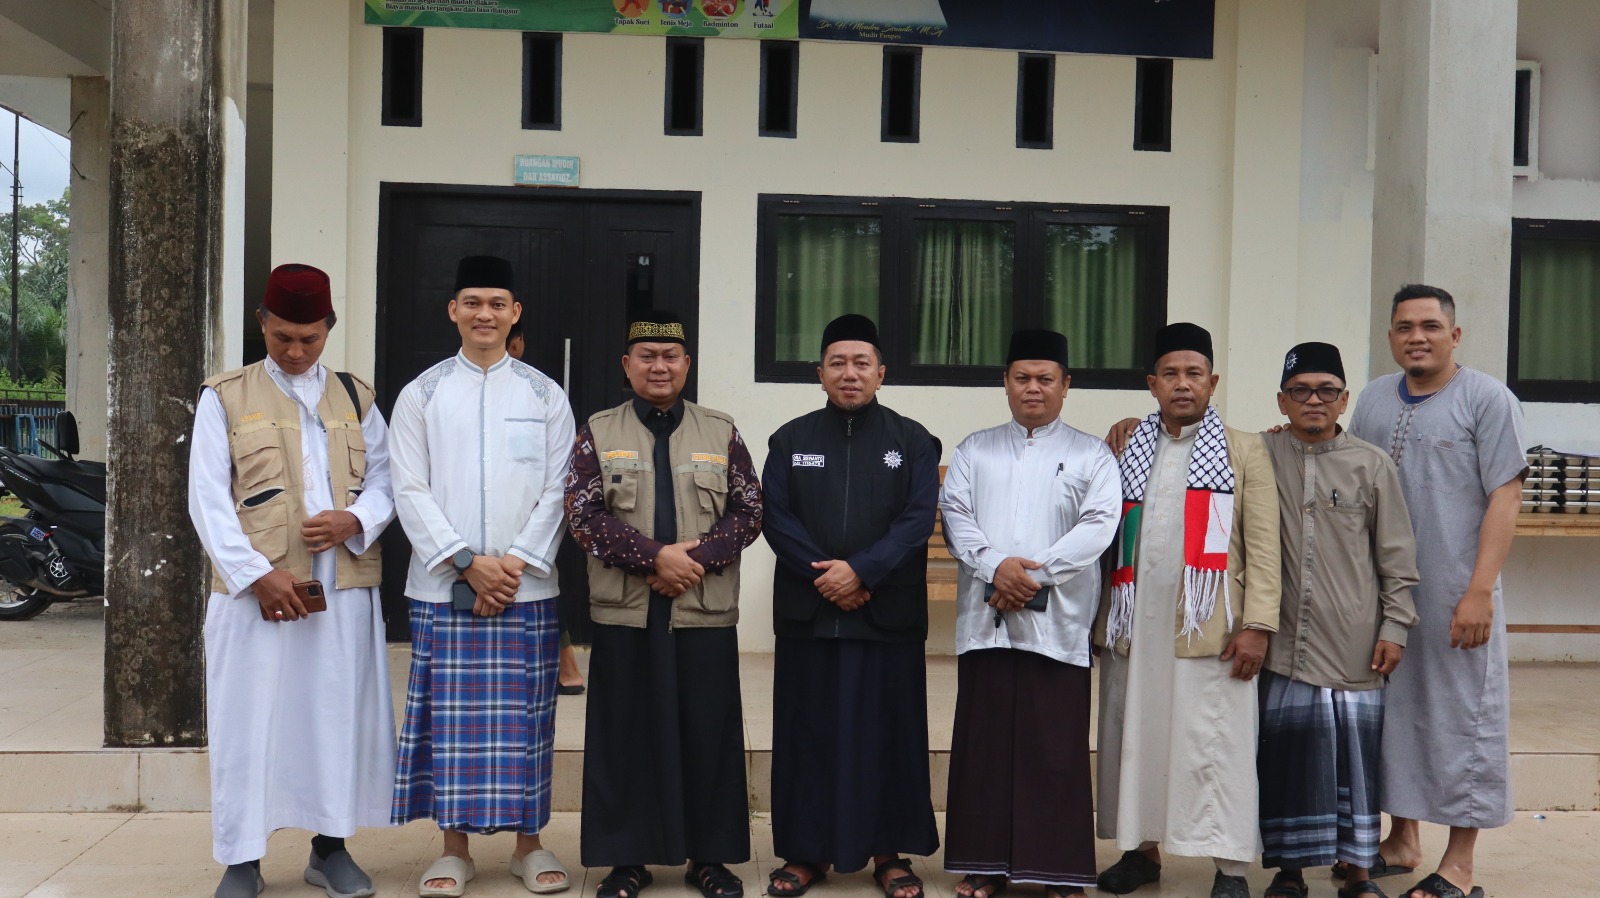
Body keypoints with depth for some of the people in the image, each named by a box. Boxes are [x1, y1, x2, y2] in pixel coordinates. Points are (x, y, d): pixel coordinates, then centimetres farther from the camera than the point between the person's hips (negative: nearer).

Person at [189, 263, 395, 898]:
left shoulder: (356, 397, 12)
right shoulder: (224, 398, 3)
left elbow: (383, 480, 10)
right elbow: (208, 501, -3)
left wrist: (354, 520, -12)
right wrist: (258, 575, -12)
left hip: (343, 587, 2)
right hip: (255, 589, -2)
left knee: (338, 714, 6)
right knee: (251, 719, 1)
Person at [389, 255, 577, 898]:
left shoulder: (546, 396, 7)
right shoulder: (421, 394, 6)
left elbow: (556, 493, 2)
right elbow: (411, 491, -1)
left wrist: (516, 563, -9)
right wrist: (467, 563, -10)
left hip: (527, 586, 0)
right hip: (443, 585, 0)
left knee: (523, 718, 5)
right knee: (450, 718, 3)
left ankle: (528, 843, 16)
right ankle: (455, 846, 15)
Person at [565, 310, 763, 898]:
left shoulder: (721, 433, 8)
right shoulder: (597, 434, 5)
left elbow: (748, 512, 2)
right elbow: (585, 514, -5)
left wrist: (697, 559, -13)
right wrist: (654, 556, -16)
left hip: (706, 613, 1)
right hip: (624, 613, -1)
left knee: (708, 734, 5)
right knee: (626, 735, 5)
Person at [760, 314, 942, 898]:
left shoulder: (913, 442, 4)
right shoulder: (790, 440, 8)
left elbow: (918, 519, -6)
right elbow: (776, 519, 0)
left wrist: (861, 570, -17)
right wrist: (826, 577, -13)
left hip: (889, 615, -1)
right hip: (807, 613, 1)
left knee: (887, 733, 4)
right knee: (808, 733, 5)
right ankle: (806, 851, 16)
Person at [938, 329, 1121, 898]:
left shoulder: (1091, 456, 9)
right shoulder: (974, 450, 16)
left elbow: (1098, 526, -4)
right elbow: (955, 514, 4)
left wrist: (1036, 574, -13)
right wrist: (996, 566, -13)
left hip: (1056, 621, -2)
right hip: (985, 617, 2)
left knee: (1056, 748, -1)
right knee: (984, 741, 4)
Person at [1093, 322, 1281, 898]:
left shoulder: (1245, 451, 6)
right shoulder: (1126, 450, 14)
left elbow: (1263, 545, -1)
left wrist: (1257, 624, -9)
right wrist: (1099, 615, 1)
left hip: (1208, 627, -3)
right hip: (1134, 625, 3)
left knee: (1216, 747, -1)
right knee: (1135, 738, 9)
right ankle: (1141, 850, 22)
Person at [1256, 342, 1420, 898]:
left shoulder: (1372, 465, 3)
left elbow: (1396, 556, 5)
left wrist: (1394, 627, 1)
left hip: (1355, 646, 0)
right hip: (1283, 643, 0)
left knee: (1355, 751, 4)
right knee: (1285, 752, 4)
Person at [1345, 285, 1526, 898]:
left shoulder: (1486, 399, -5)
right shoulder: (1374, 398, 11)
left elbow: (1505, 497, -10)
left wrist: (1479, 592, -17)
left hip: (1455, 595, -5)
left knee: (1462, 716, 1)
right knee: (1394, 710, 13)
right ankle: (1402, 841, 28)